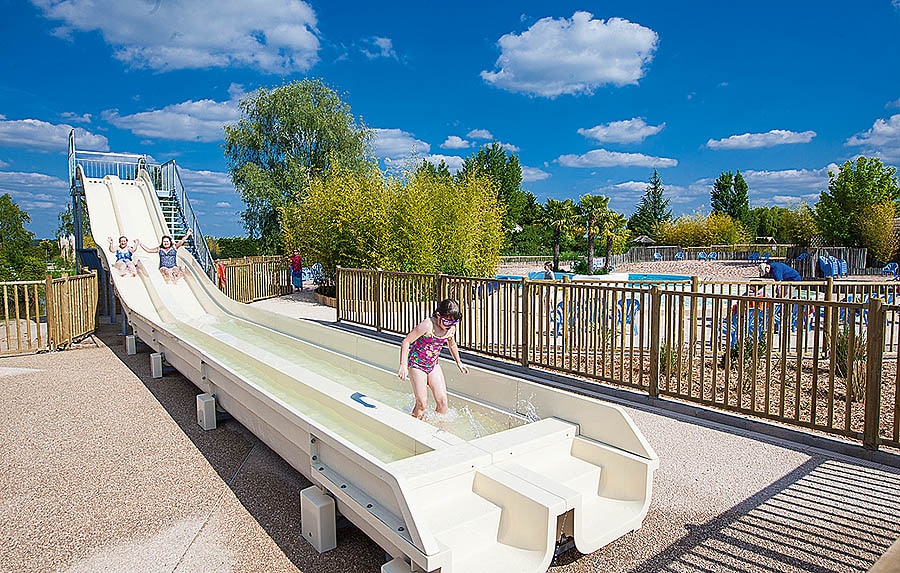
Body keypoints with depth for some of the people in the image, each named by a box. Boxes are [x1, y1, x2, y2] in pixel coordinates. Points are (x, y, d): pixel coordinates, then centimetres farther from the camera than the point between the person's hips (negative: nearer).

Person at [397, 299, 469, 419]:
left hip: (433, 365, 6)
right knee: (422, 403, -7)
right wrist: (403, 365, -26)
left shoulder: (451, 328, -6)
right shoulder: (427, 325, -26)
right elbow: (406, 342, -21)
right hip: (417, 364, -5)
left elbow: (452, 344, 17)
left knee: (442, 400, -1)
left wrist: (459, 363, 26)